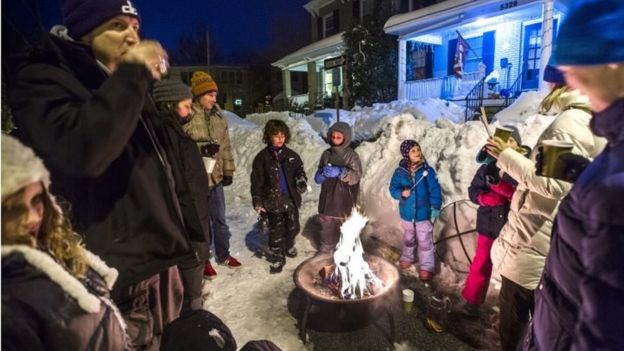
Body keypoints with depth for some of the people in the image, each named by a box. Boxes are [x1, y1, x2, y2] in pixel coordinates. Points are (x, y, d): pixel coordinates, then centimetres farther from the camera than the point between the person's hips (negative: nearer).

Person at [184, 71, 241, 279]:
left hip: (215, 177, 5)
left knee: (220, 220, 17)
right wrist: (202, 148, -25)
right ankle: (204, 261, 28)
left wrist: (228, 170, 9)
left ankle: (223, 255, 36)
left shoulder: (219, 117, 7)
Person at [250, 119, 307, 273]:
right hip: (273, 201, -3)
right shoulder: (262, 157, -6)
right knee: (276, 231, 7)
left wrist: (302, 180, -11)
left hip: (291, 199, 3)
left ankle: (289, 245, 46)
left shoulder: (291, 155, 2)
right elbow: (257, 181, -6)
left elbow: (300, 170, 12)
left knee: (293, 227, 17)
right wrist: (258, 202, -10)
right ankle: (277, 257, 24)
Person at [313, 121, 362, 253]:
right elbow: (318, 175, 7)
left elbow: (356, 176, -16)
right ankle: (326, 246, 37)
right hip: (327, 197, 4)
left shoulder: (352, 155, -9)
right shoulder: (326, 154, 2)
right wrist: (321, 175, -16)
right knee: (326, 223, 16)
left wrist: (340, 172, -29)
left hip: (344, 200, -4)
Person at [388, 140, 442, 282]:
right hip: (407, 213, 2)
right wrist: (401, 193, -25)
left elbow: (435, 190, -10)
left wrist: (435, 208, -14)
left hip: (424, 213, -2)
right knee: (408, 239, 25)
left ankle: (426, 267, 25)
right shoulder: (400, 171, -9)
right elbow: (393, 188, -5)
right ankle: (407, 258, 48)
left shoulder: (428, 170, -13)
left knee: (425, 242, 9)